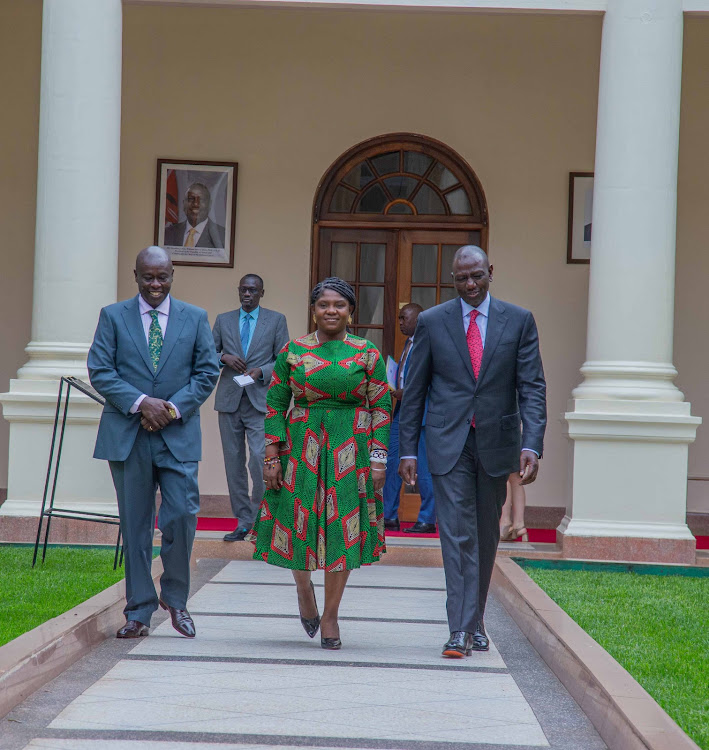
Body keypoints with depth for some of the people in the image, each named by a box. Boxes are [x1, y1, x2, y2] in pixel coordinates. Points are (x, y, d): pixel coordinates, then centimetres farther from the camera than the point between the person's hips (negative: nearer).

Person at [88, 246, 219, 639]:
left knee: (182, 516, -10)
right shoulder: (113, 316, 6)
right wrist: (140, 402, -14)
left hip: (178, 435, 0)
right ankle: (139, 612, 11)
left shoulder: (195, 318, 8)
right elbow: (99, 370, -1)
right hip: (127, 435, 0)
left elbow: (207, 372, 5)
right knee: (135, 526, 4)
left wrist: (174, 407, -9)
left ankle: (175, 598, 12)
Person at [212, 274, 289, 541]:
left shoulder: (276, 320, 7)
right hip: (230, 399, 3)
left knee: (259, 459, -15)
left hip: (260, 400, -3)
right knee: (234, 462, 4)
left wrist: (261, 371, -12)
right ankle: (243, 522, 11)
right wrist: (224, 357, -8)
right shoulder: (223, 320, 13)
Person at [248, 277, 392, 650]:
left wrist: (378, 459, -6)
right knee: (298, 522, 3)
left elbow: (381, 408, 2)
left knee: (342, 528, 0)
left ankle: (330, 616, 10)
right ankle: (304, 588, 35)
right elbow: (275, 404, 3)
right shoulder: (293, 351, 4)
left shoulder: (367, 354, 2)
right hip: (302, 447, 1)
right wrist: (272, 455, -4)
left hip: (350, 450, 0)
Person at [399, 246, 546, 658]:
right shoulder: (432, 322, 2)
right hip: (449, 443, -1)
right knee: (457, 534, -9)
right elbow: (415, 391, 5)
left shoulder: (519, 321, 2)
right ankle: (460, 630, -11)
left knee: (486, 537, 11)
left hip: (496, 443, 1)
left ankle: (475, 621, 25)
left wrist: (532, 445, -14)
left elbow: (532, 388, -2)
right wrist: (408, 450, 1)